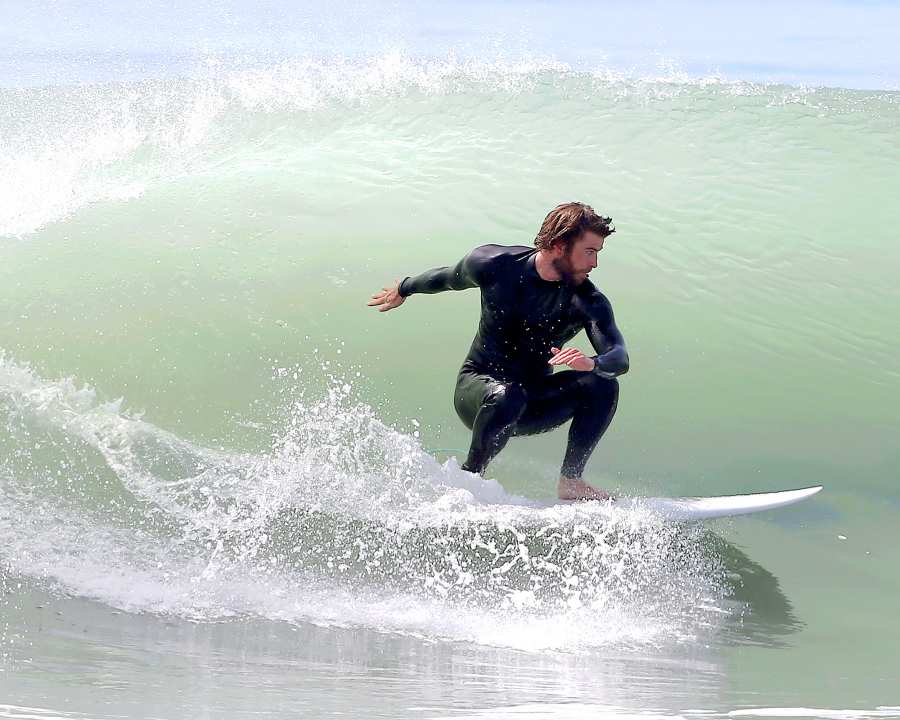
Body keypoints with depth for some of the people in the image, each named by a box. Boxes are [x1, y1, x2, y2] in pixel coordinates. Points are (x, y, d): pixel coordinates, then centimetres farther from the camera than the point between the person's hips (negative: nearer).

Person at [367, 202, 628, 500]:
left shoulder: (589, 302, -15)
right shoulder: (493, 263, -14)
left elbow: (620, 358, -28)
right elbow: (449, 278, 8)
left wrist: (591, 363, -52)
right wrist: (403, 290, 26)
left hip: (534, 401, 2)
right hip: (478, 385, -2)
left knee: (603, 385, -23)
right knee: (508, 396, -38)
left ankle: (571, 480, -14)